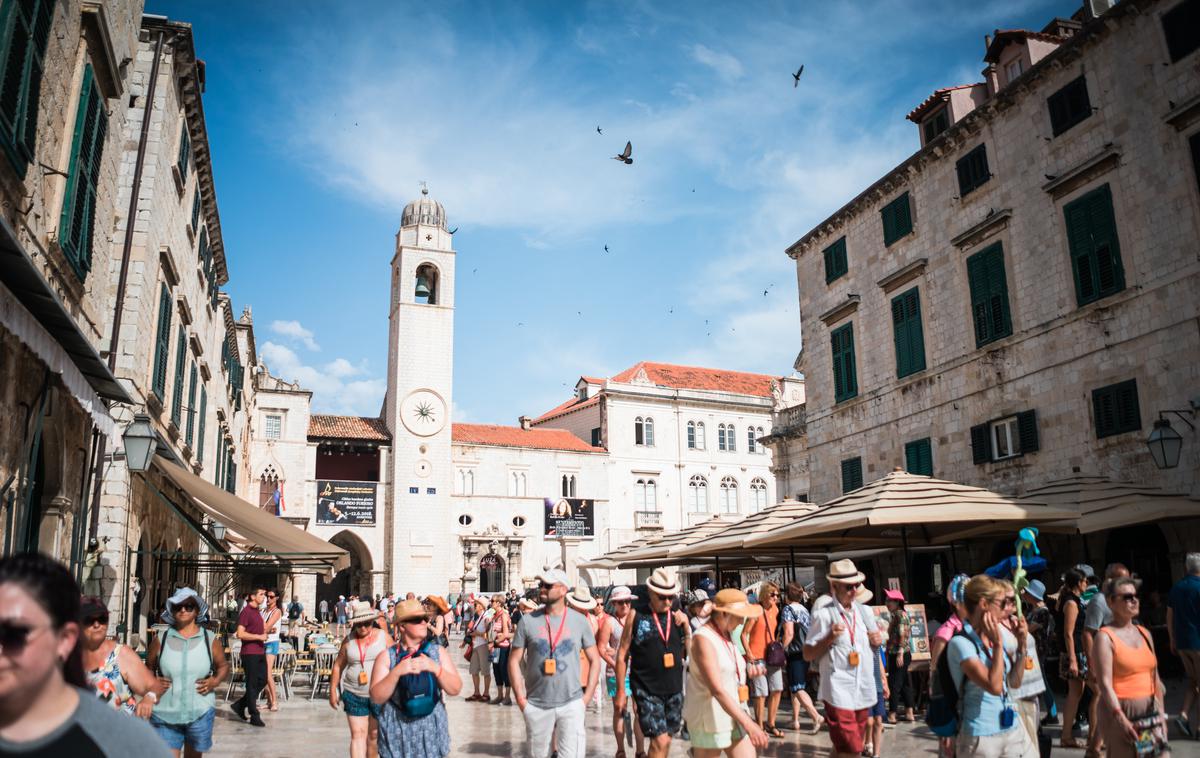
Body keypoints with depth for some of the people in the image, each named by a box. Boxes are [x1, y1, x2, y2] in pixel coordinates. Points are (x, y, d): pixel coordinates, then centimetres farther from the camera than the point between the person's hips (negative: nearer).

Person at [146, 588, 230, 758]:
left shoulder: (210, 640, 1)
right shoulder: (161, 640, 1)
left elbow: (223, 666, 11)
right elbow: (148, 667, 12)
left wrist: (215, 681, -8)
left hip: (200, 712, 1)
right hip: (166, 713, -1)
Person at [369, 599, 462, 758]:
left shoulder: (437, 651, 1)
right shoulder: (386, 656, -4)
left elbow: (455, 689, -4)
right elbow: (376, 698, -10)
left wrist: (435, 668, -18)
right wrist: (397, 672, -22)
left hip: (432, 730, 2)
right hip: (397, 733, -1)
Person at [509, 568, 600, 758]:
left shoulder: (579, 621, 0)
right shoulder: (527, 620, -2)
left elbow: (594, 660, 6)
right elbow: (514, 660, 2)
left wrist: (587, 696, -1)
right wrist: (520, 698, -4)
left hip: (571, 703, -1)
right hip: (536, 705, 1)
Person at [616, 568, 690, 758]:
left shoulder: (677, 617, 4)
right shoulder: (636, 615, -6)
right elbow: (622, 654, -2)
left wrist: (686, 626, -8)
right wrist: (621, 690, -2)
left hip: (674, 689, 4)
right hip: (647, 690, -4)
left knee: (665, 740, 13)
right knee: (660, 741, -10)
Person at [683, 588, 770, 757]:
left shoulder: (727, 634, 8)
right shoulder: (703, 639, -18)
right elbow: (717, 689, -26)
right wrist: (748, 724, -30)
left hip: (734, 715, 7)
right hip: (709, 718, -7)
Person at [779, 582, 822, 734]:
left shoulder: (788, 609, -10)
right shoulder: (805, 609, 13)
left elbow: (789, 633, -18)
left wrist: (781, 650, -10)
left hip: (795, 653, -8)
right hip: (806, 652, 8)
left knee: (797, 688, -8)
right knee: (796, 687, 15)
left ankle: (816, 717, -21)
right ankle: (795, 720, 17)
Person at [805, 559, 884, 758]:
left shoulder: (865, 611, 10)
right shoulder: (824, 614, -8)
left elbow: (874, 644, 25)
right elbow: (808, 655, -5)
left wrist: (877, 641, 2)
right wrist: (829, 638, -19)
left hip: (864, 690, 6)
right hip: (839, 691, -6)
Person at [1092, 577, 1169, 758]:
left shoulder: (1144, 634, 12)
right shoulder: (1105, 637, -9)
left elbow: (1155, 677, 17)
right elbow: (1105, 683, -15)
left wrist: (1161, 712, 13)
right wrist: (1119, 717, -21)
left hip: (1150, 711, 6)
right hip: (1122, 711, -6)